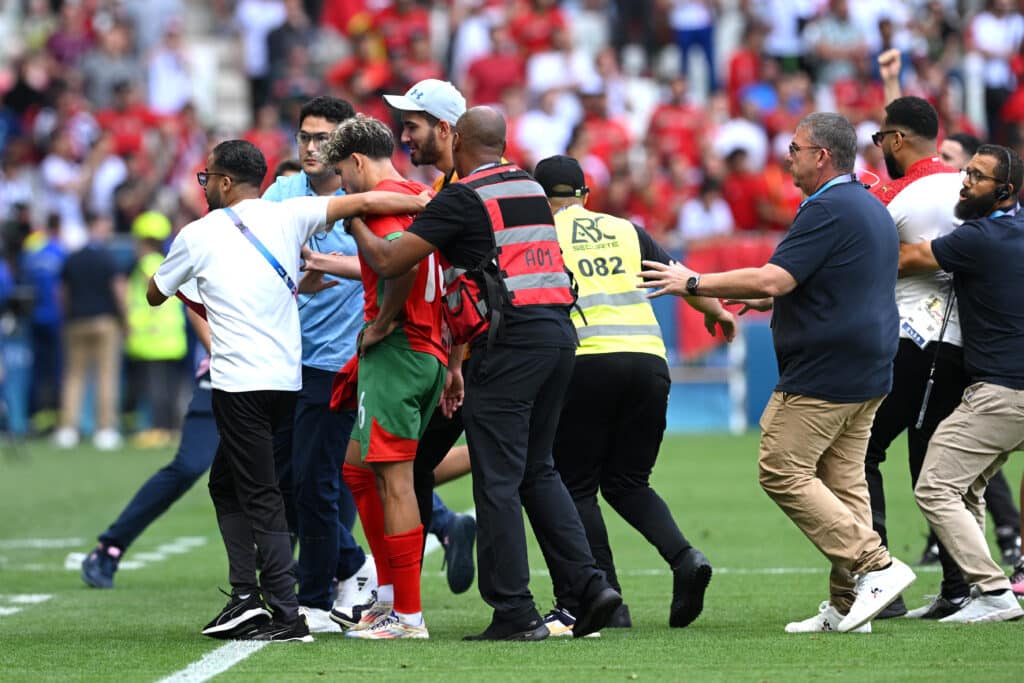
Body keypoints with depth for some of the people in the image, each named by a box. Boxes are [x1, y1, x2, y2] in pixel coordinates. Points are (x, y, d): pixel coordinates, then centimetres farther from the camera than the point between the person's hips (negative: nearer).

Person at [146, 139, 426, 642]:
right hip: (287, 378, 5)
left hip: (239, 383, -5)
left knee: (260, 495, -5)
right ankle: (246, 597, 8)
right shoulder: (286, 217, 6)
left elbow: (155, 295, 16)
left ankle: (287, 615, -11)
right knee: (226, 481, 17)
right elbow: (365, 202, -3)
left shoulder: (197, 236, 0)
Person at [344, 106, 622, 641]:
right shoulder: (530, 189, 17)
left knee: (498, 480, -2)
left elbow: (388, 261, -6)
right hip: (559, 331, 8)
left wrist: (354, 222, 11)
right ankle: (588, 584, 8)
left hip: (510, 338, -8)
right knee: (537, 470, 17)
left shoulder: (462, 198, -6)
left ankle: (515, 612, -4)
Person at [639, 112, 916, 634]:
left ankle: (875, 566, -10)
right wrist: (773, 300, 26)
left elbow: (772, 279, -22)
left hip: (822, 374, -10)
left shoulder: (828, 210, -16)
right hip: (868, 375, 10)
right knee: (843, 479, 9)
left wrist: (693, 283, -13)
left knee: (783, 473, -5)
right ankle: (847, 604, 5)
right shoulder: (872, 209, 17)